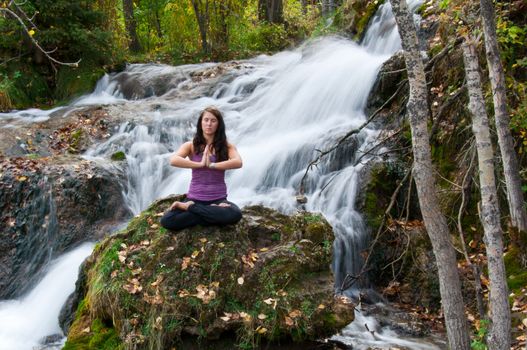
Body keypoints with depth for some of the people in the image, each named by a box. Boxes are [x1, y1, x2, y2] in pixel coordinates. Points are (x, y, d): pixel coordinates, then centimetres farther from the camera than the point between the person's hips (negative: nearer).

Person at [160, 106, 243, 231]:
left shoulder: (226, 146, 4)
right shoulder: (191, 145, 4)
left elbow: (238, 162, -17)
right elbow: (173, 160, -15)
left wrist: (211, 165, -20)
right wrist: (200, 164, -18)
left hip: (218, 199, 1)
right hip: (195, 198, -1)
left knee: (235, 215, -35)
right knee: (166, 221, -26)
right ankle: (212, 212, -10)